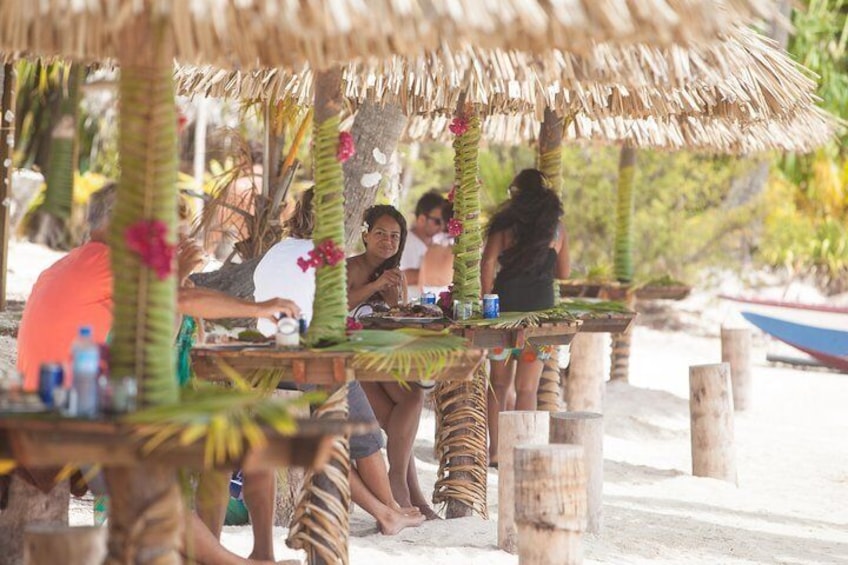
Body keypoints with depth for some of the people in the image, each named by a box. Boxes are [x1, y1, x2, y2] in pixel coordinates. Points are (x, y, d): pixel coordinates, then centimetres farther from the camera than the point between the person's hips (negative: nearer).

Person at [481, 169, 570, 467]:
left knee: (500, 383, 12)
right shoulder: (557, 228, 7)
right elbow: (563, 273, 15)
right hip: (541, 308, 1)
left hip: (506, 305, -1)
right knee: (527, 387, 3)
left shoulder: (505, 223, 2)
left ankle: (495, 451, 13)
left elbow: (488, 262, -10)